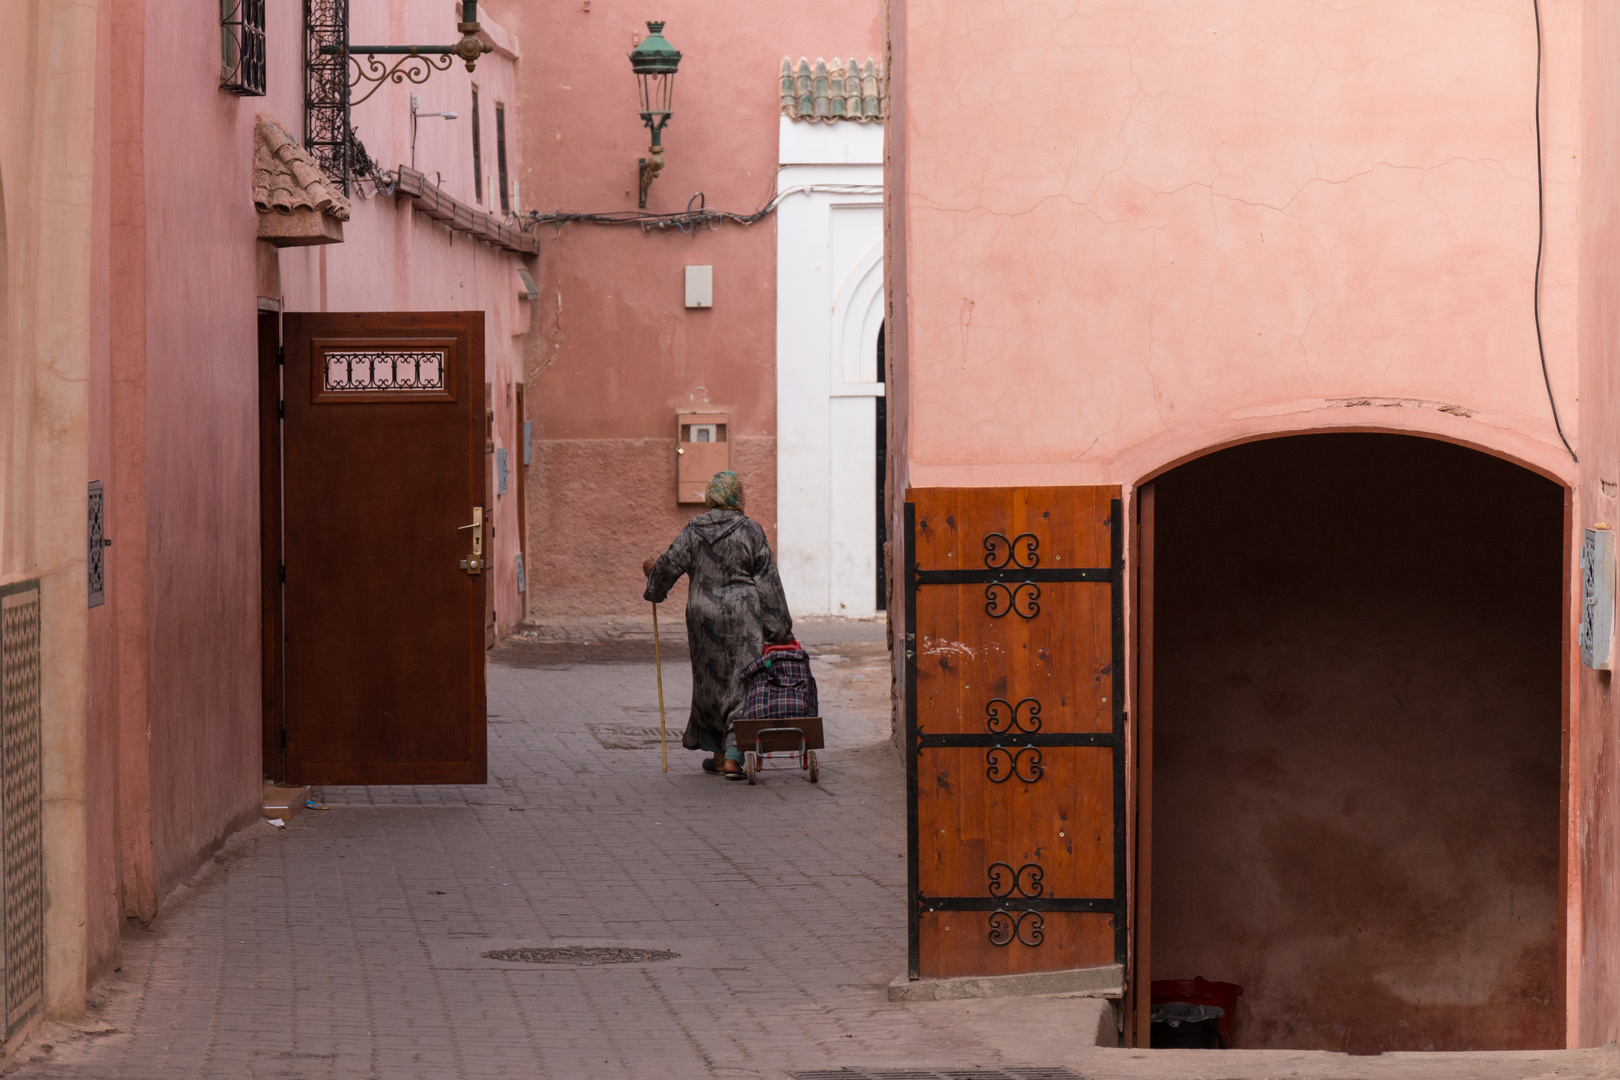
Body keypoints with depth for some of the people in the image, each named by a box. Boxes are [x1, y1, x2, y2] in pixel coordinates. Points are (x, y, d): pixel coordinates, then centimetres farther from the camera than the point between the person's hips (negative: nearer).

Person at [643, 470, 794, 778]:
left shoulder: (694, 530, 0)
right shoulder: (751, 531, -4)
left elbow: (670, 565, -1)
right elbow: (768, 580, -3)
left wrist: (652, 571, 24)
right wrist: (779, 626, 1)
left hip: (704, 615, 2)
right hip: (743, 615, -2)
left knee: (710, 682, 16)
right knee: (740, 683, 0)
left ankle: (718, 754, 22)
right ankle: (732, 757, -10)